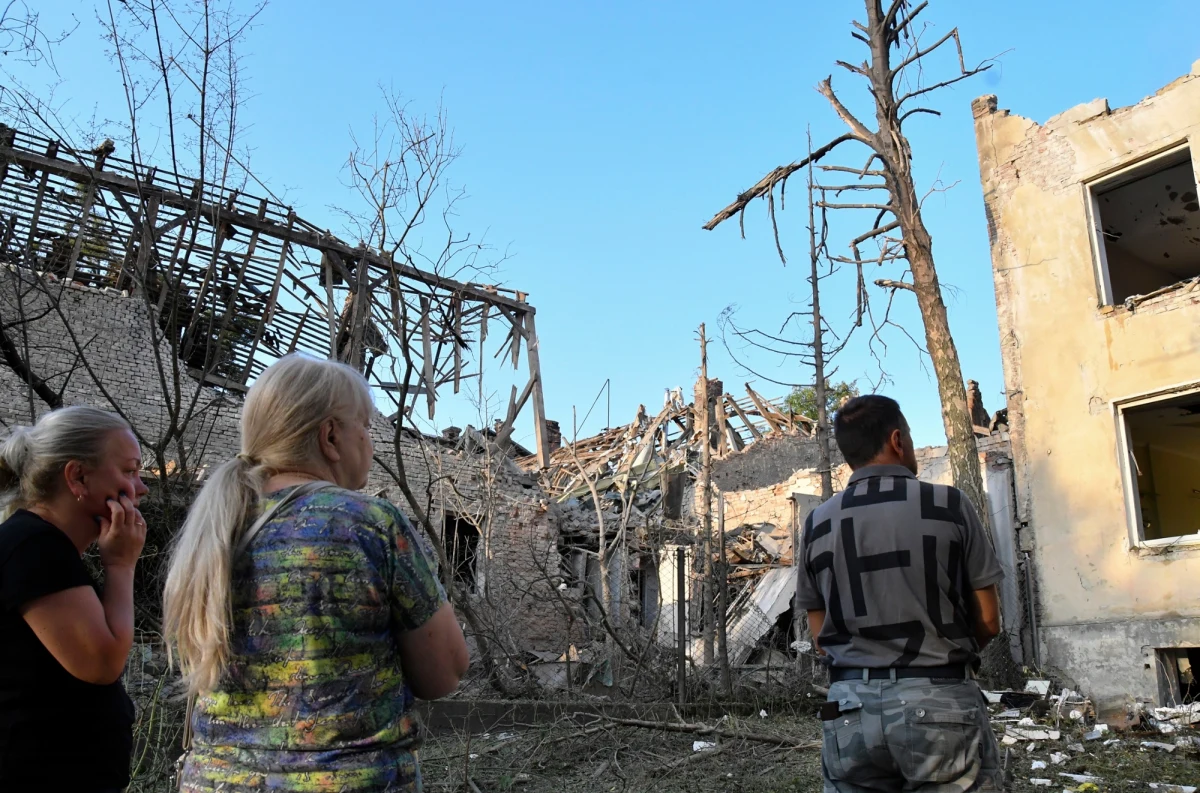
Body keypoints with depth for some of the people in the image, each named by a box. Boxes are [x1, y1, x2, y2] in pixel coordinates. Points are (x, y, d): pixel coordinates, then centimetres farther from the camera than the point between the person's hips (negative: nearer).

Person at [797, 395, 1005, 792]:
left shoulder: (817, 524, 4)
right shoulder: (949, 505, -3)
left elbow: (820, 637, 8)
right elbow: (988, 621, 1)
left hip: (851, 710, 3)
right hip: (939, 703, -2)